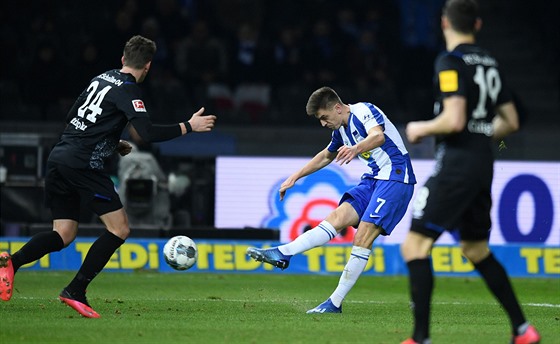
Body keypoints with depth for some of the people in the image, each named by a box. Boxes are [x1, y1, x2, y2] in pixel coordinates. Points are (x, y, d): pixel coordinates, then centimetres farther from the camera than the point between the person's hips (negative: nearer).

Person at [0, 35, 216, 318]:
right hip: (83, 165, -9)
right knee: (119, 229, -1)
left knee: (64, 235, 10)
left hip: (59, 158, 9)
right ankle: (75, 292, -7)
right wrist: (188, 127, -9)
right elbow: (147, 133, -19)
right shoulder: (128, 91, -7)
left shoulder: (101, 79, 19)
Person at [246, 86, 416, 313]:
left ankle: (335, 303, -17)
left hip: (395, 178, -9)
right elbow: (326, 156, 34)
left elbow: (378, 136, -36)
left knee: (363, 237, -16)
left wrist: (356, 149, -55)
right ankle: (283, 254, -20)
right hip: (374, 179, 9)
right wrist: (295, 177, 35)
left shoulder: (364, 111, -13)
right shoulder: (341, 130, 14)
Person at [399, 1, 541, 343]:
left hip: (456, 164, -8)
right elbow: (511, 121, 17)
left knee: (415, 246, -7)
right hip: (484, 165, 8)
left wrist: (421, 129, -4)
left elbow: (454, 120, -21)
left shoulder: (451, 62, -11)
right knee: (477, 250, 21)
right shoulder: (490, 63, 13)